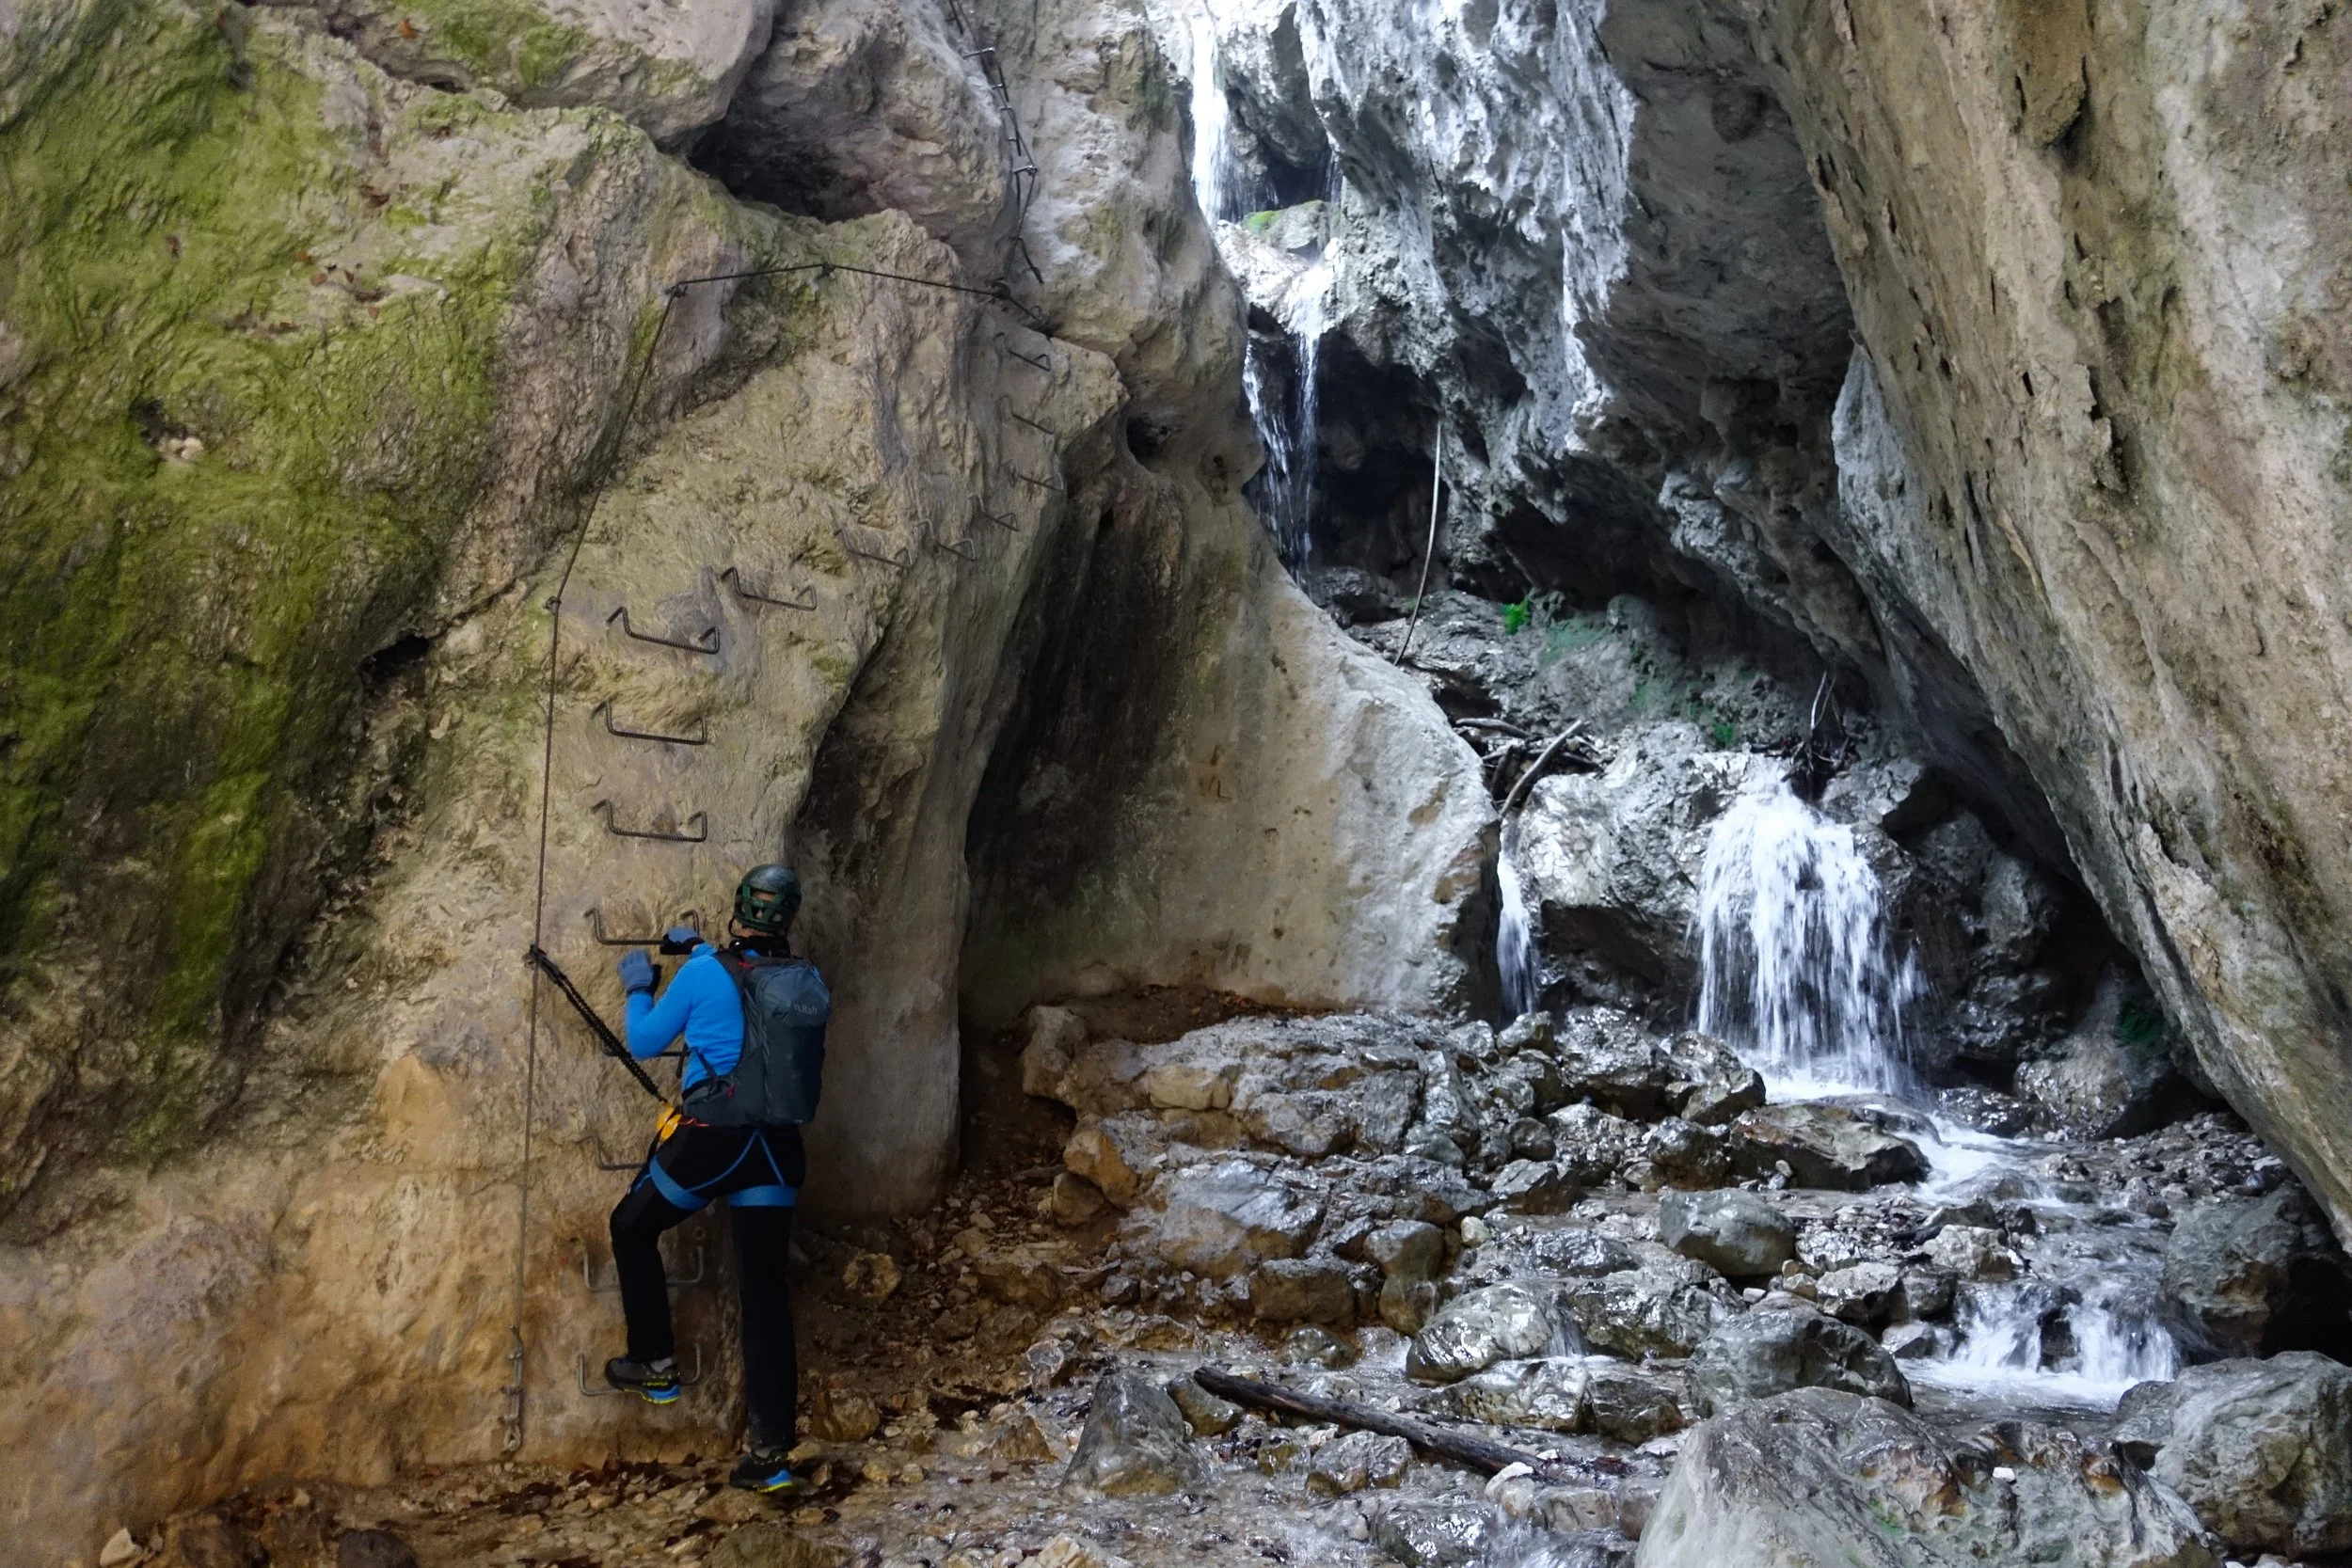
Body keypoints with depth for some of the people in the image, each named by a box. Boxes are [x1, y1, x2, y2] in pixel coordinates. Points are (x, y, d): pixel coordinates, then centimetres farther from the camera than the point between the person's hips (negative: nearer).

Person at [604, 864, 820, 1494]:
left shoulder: (703, 973, -9)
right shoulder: (809, 981, 2)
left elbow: (645, 1042, 6)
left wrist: (638, 989, 23)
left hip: (708, 1141, -4)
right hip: (778, 1149, 4)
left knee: (632, 1228, 25)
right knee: (766, 1290, 8)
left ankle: (655, 1364, 31)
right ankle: (772, 1449, 7)